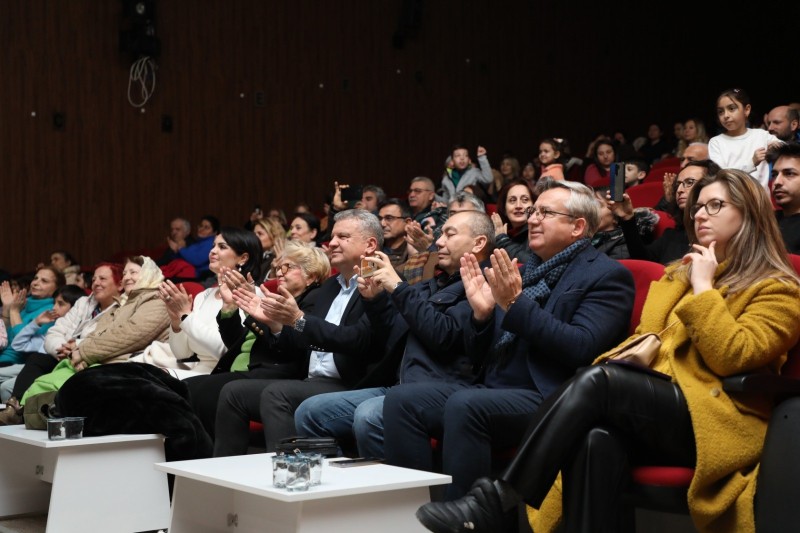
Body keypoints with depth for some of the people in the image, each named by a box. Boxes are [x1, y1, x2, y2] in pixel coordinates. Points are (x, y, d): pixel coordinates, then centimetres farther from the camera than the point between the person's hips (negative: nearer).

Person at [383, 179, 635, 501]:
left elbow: (582, 349, -17)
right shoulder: (524, 269, 18)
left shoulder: (606, 275, -1)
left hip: (547, 399, -7)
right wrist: (482, 311, -3)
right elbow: (477, 351, 18)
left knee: (464, 405, -33)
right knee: (402, 400, -12)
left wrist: (516, 303, -19)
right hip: (491, 391, 7)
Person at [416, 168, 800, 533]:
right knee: (598, 437, -34)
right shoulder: (682, 272, 26)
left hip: (719, 420, -5)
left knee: (595, 379, -31)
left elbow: (731, 358, -12)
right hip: (656, 407, 5)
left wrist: (703, 287, -7)